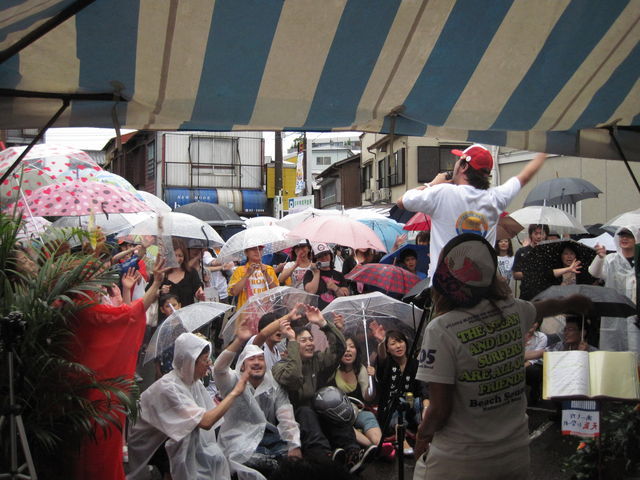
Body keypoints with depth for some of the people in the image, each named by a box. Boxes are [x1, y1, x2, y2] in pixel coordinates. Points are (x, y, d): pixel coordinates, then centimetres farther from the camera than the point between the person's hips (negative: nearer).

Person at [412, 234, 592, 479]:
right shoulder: (513, 312, -3)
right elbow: (545, 307, 22)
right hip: (516, 454, 5)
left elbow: (440, 410, -17)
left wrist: (423, 434, 5)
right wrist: (569, 303, 45)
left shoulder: (441, 330, -21)